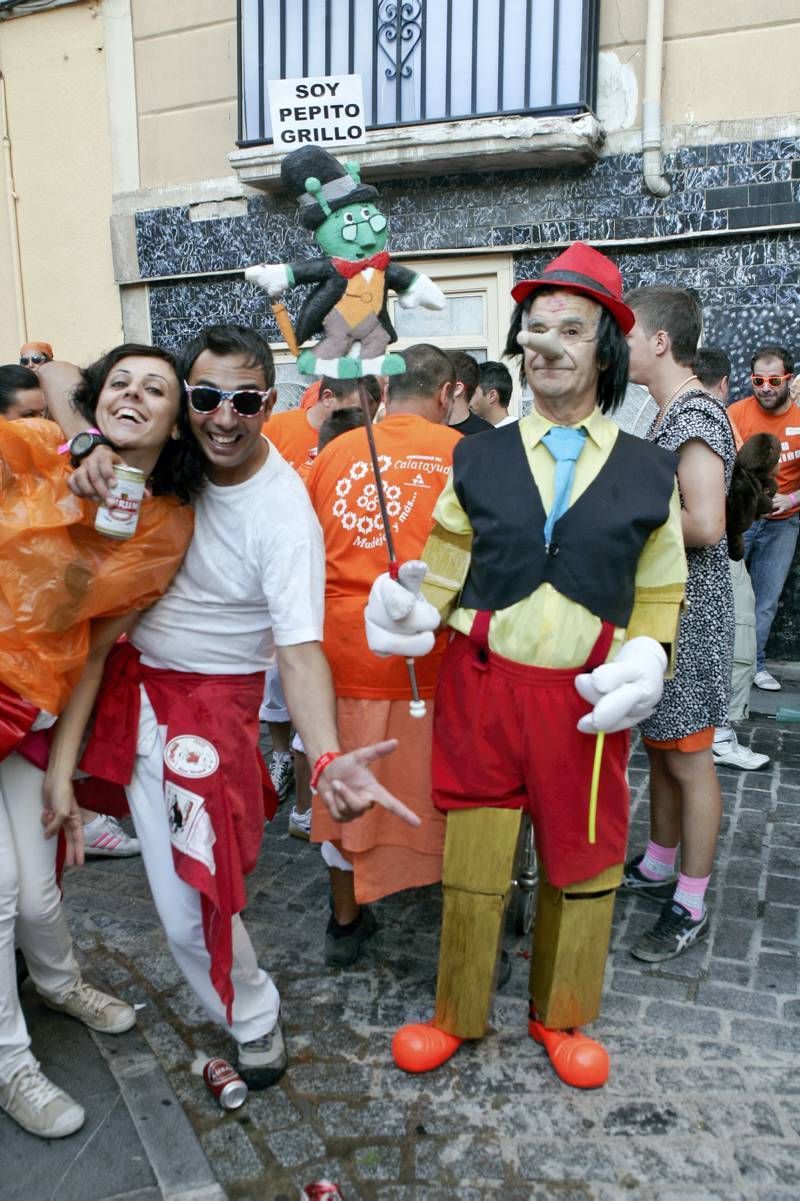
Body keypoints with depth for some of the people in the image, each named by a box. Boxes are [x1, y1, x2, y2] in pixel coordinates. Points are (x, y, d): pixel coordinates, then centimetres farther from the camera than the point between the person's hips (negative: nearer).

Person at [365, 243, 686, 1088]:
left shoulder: (649, 474, 3)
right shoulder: (477, 462, 4)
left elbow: (659, 596, 8)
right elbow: (443, 575, 5)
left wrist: (644, 662, -9)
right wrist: (409, 615, -15)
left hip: (585, 699, 0)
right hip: (481, 686, 0)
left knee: (581, 864, 14)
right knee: (469, 861, 11)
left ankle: (560, 1018, 40)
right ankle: (457, 1015, 36)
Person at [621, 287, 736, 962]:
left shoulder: (696, 413, -17)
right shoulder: (671, 414, 13)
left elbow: (705, 525, -28)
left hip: (688, 611, -10)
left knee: (688, 759, 1)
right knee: (660, 747, 19)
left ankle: (691, 905, 15)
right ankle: (658, 866, 35)